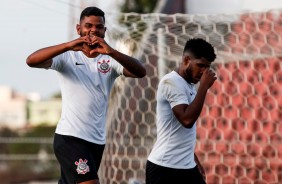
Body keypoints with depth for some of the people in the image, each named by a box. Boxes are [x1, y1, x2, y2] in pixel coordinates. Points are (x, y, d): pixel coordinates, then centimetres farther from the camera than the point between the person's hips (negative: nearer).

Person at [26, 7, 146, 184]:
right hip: (70, 138, -5)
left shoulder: (110, 60, 6)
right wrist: (68, 46, -29)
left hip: (97, 140, 5)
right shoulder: (68, 56, -2)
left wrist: (112, 52, -28)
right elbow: (32, 60, -17)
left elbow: (141, 72, -12)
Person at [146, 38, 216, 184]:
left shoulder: (189, 85, 15)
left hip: (187, 167, 9)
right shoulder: (171, 82, -13)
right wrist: (204, 86, -18)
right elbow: (187, 120, -24)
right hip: (164, 168, -9)